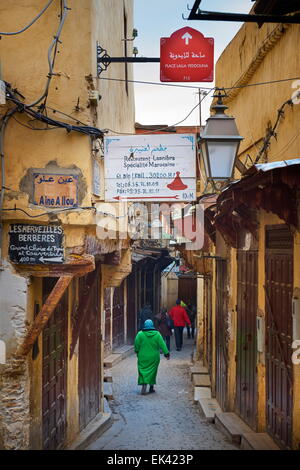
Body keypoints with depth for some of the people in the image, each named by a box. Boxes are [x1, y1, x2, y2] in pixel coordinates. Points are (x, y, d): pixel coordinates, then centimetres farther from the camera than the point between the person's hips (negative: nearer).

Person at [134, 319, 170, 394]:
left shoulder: (140, 334, -9)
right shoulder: (157, 334, -7)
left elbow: (136, 345, -3)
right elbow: (162, 345, -5)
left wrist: (137, 352, 14)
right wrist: (166, 353, 0)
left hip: (143, 357, -1)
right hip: (154, 357, 1)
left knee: (143, 370, 5)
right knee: (152, 371, 12)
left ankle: (144, 384, -16)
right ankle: (151, 387, 17)